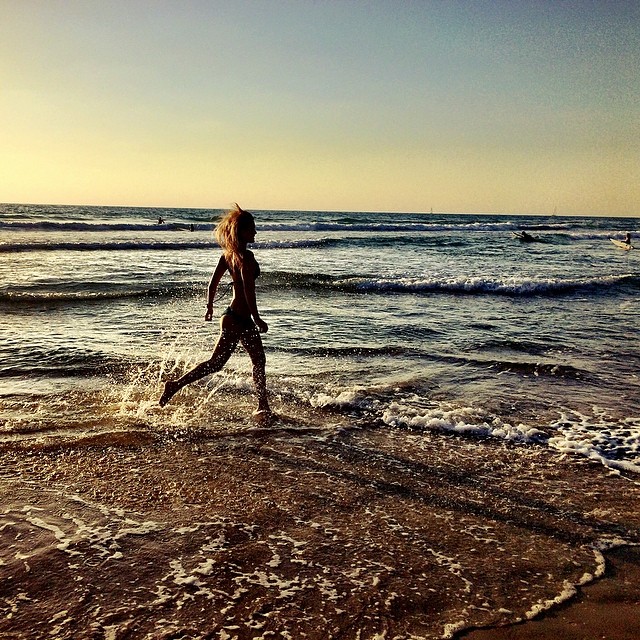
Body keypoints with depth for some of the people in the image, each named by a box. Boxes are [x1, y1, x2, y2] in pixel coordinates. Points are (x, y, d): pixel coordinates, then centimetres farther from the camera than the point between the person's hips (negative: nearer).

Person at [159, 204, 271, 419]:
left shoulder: (228, 253, 6)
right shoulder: (246, 257, -20)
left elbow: (213, 282, 10)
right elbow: (249, 290, -24)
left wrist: (209, 307, 20)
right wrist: (257, 319, -19)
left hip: (234, 315, 10)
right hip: (238, 319, -10)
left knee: (259, 361, 17)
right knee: (215, 363, 1)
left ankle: (263, 408, 24)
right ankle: (175, 385, 7)